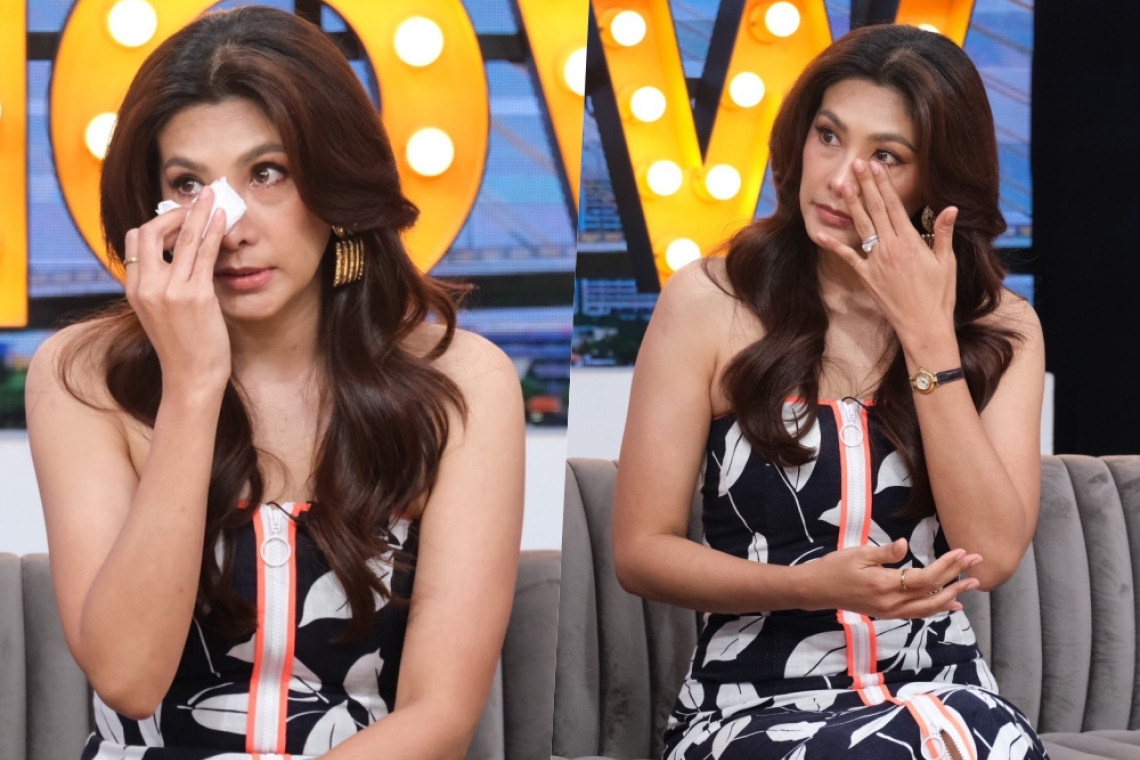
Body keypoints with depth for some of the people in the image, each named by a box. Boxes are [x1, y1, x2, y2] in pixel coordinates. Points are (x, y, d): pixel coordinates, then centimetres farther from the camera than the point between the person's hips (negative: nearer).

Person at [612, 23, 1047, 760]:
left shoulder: (1000, 328, 4)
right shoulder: (708, 302, -3)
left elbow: (993, 553, -10)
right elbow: (641, 548, -3)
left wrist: (929, 337, -12)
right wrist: (814, 586, -19)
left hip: (939, 691, 3)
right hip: (756, 700, -2)